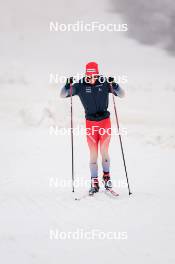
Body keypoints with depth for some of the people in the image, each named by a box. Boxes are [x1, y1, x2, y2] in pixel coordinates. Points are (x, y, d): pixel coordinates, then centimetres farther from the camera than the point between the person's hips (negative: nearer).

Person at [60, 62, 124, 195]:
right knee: (93, 154, 0)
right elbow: (62, 95, -2)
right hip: (90, 123, 0)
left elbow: (122, 95, -4)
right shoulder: (80, 86, -5)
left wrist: (114, 85, -23)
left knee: (104, 152, -2)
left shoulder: (105, 83, -5)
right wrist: (68, 85, -22)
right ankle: (94, 183, 7)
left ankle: (107, 176, 18)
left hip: (105, 121, 0)